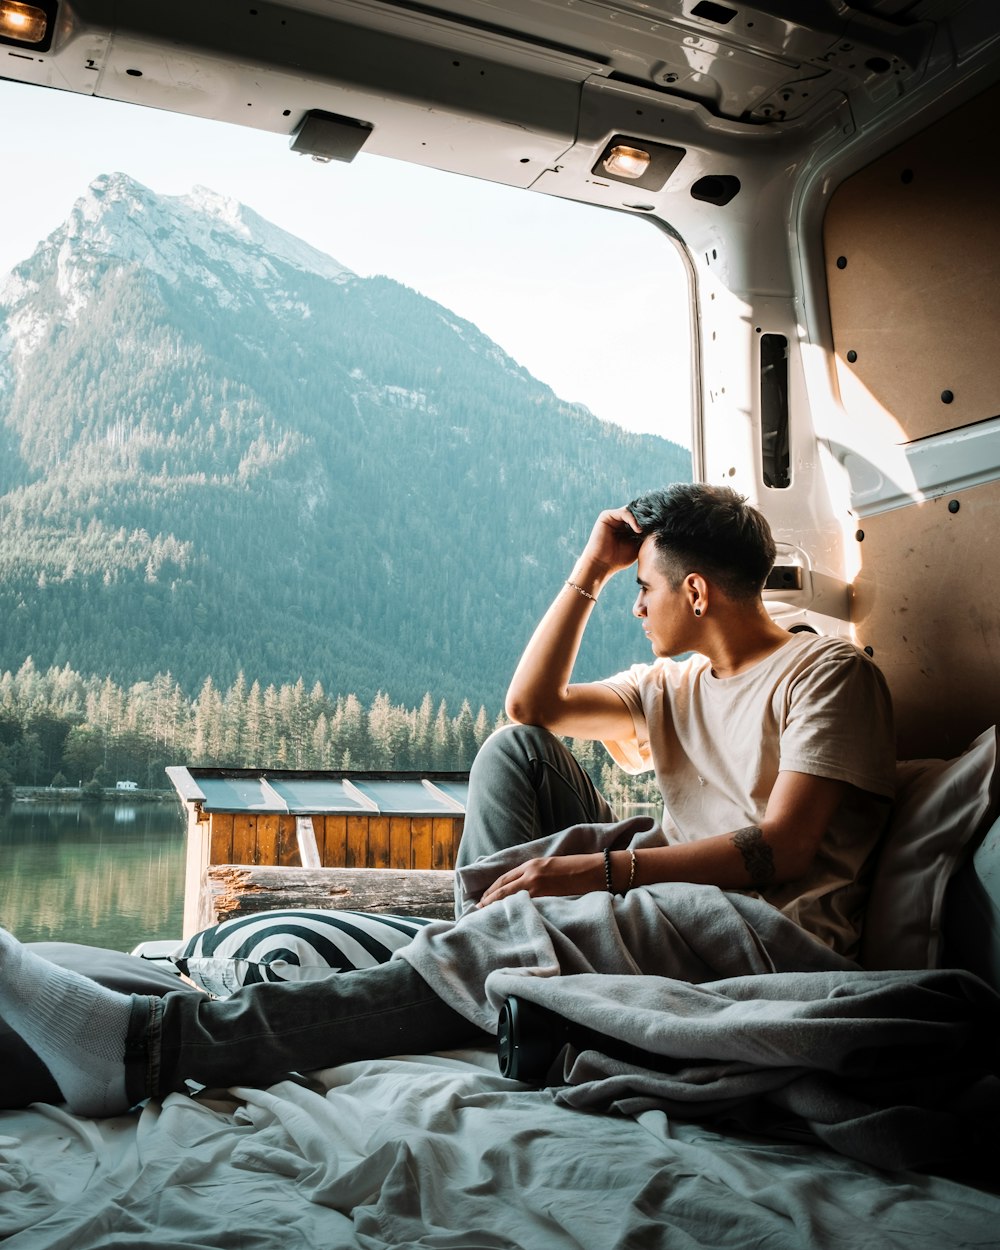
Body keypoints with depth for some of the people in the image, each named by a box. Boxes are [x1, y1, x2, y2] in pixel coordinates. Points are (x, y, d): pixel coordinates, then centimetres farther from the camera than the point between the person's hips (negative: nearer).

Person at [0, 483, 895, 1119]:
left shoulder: (828, 672, -2)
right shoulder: (677, 682, 21)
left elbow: (782, 848, -14)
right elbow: (531, 702, 17)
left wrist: (598, 869, -21)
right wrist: (590, 571, 12)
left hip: (778, 934, -7)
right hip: (667, 905, 7)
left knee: (506, 940, -32)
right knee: (516, 749, -1)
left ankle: (158, 1044, -36)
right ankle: (490, 957, -11)